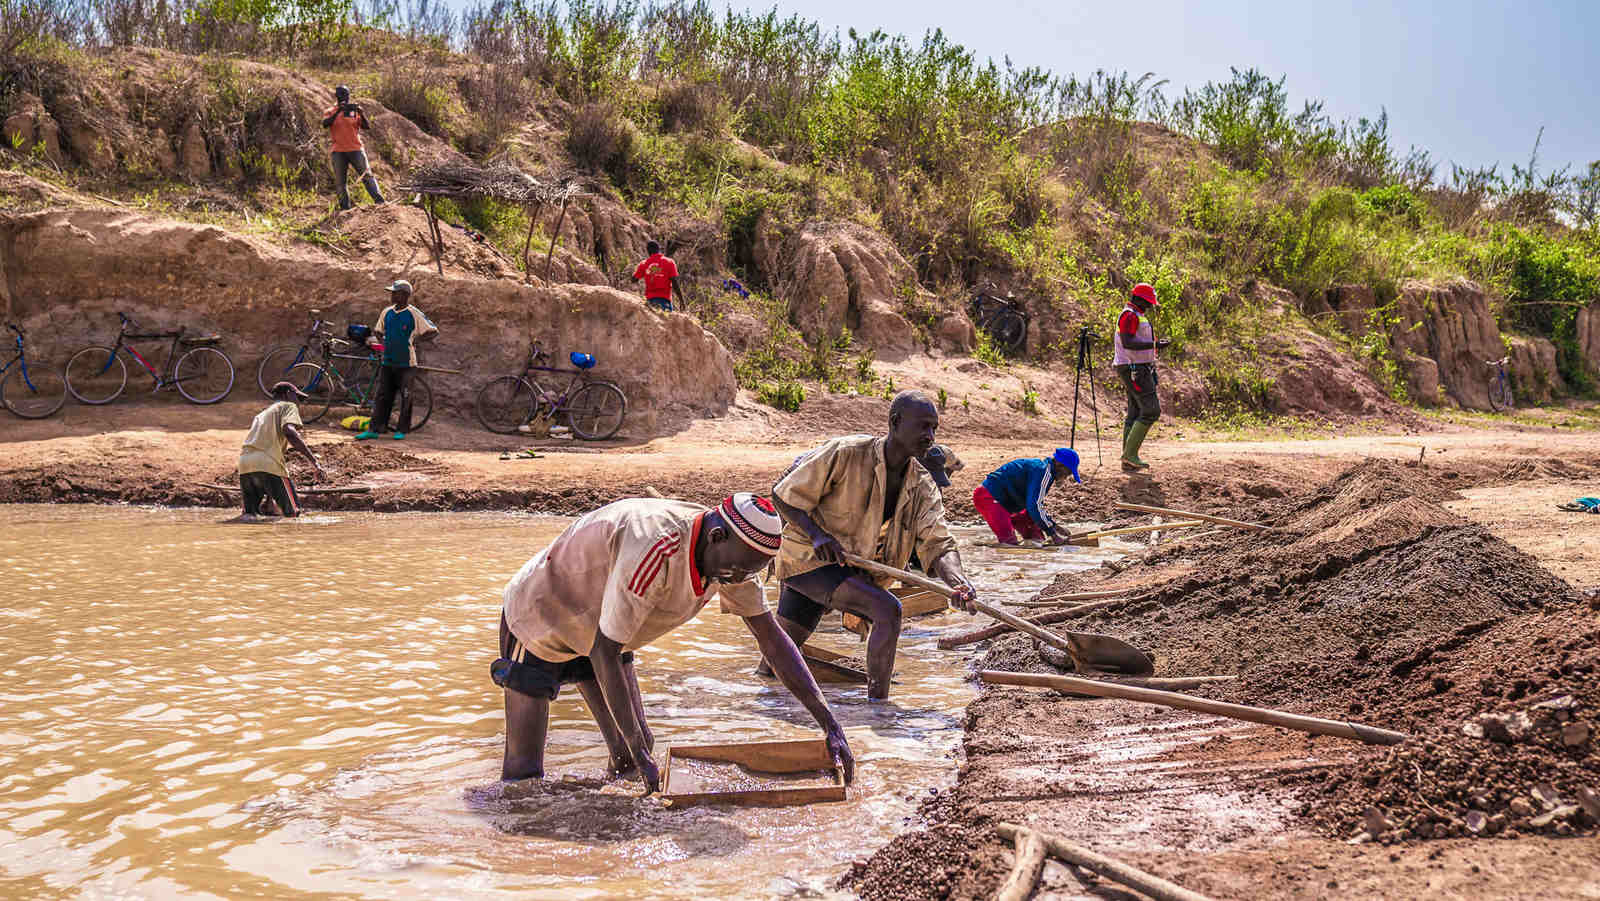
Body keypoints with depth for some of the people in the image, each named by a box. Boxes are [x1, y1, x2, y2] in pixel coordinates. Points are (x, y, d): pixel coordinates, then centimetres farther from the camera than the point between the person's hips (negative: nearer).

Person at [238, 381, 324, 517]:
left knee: (250, 514, 21)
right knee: (292, 512, 5)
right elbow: (288, 431, -11)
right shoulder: (288, 406, 12)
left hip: (244, 462, 7)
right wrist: (313, 460, -17)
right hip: (268, 465, -7)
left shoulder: (260, 415, 34)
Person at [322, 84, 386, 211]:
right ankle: (345, 208, 7)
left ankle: (380, 201, -12)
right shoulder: (330, 112, 8)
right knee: (340, 182, 2)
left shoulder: (354, 111, 11)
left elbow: (367, 126, 0)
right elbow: (325, 124, -12)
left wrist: (361, 112, -16)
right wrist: (338, 111, -21)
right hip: (338, 152, 0)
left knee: (367, 175, -8)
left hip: (356, 149, 0)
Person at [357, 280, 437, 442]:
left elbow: (433, 331, -6)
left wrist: (416, 339, -16)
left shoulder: (414, 314, -7)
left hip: (406, 363, -5)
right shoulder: (386, 313, 9)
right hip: (387, 362, 5)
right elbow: (378, 331, 22)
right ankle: (374, 429, 4)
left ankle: (402, 430, 12)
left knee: (405, 397, 2)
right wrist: (380, 340, 1)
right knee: (382, 396, 3)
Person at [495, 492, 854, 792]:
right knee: (524, 772, -7)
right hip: (540, 619, -7)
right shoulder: (657, 548, -40)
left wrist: (830, 724, -13)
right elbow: (604, 651, -34)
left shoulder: (731, 554, -14)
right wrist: (640, 755, -30)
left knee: (630, 751, 2)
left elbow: (772, 637, -7)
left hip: (601, 631, 7)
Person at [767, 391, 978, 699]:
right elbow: (782, 496, -14)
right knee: (888, 609, -25)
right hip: (809, 558, -6)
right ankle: (877, 703, -15)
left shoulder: (923, 488, -5)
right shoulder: (845, 453, -21)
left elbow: (938, 544, -15)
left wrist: (957, 581, -37)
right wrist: (817, 535, -29)